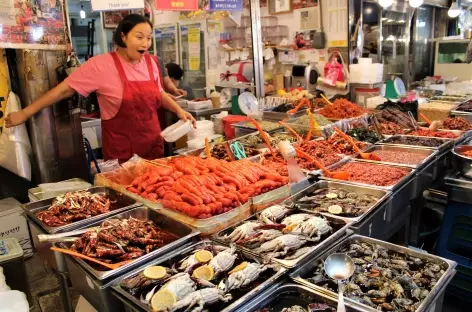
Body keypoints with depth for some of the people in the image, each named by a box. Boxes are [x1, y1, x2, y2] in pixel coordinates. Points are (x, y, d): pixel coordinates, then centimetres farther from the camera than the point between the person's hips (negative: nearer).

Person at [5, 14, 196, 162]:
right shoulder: (101, 65, -12)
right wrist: (24, 113, -6)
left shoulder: (150, 63, 3)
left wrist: (179, 111, 6)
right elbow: (65, 89, -9)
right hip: (121, 152, -4)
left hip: (153, 145, 5)